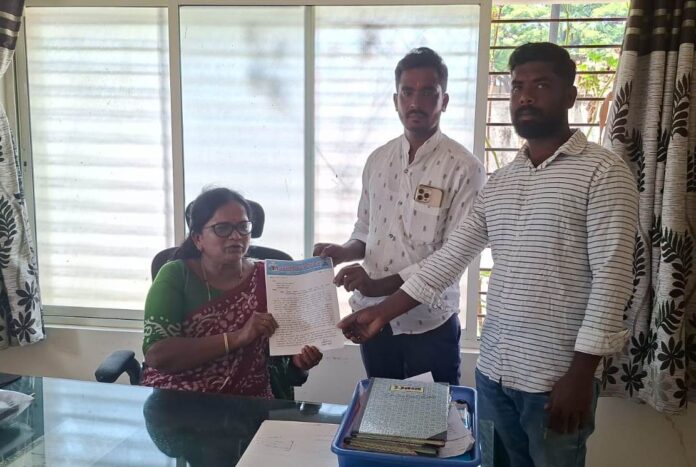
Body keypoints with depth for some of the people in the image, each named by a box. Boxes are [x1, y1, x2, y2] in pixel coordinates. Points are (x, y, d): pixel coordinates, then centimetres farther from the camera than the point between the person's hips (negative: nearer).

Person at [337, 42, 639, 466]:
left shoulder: (603, 172, -9)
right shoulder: (498, 183, 9)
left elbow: (612, 276, -14)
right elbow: (450, 258, 10)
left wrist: (581, 374, -18)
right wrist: (381, 313, 7)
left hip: (556, 379, -5)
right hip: (492, 371, 6)